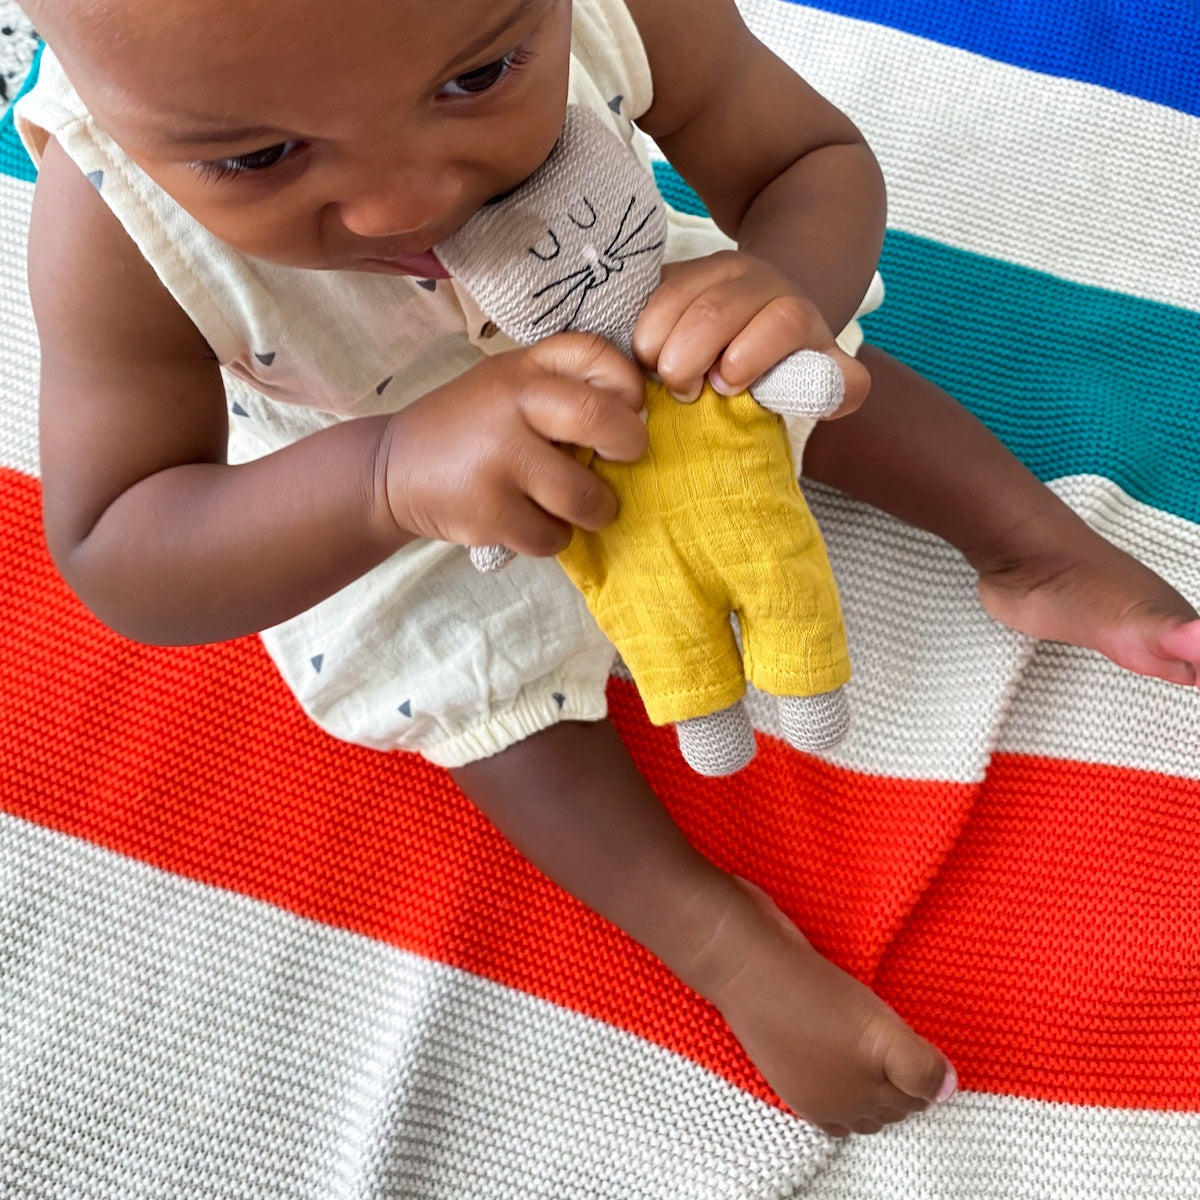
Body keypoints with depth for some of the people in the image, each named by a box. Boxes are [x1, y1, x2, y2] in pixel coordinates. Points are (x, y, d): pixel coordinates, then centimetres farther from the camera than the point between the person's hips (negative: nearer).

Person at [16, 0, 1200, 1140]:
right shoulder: (113, 240, -41)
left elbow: (816, 162, -22)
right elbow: (114, 565, -37)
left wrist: (790, 285, -49)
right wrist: (391, 474, -55)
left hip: (605, 306, 2)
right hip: (357, 467, -2)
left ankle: (1036, 546, 24)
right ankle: (720, 935, 7)